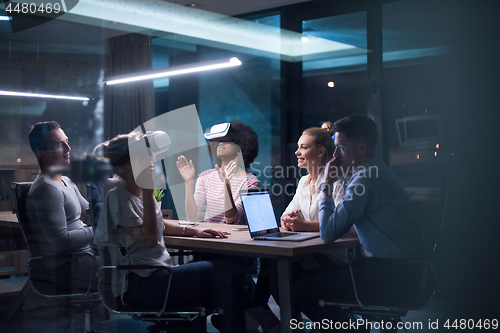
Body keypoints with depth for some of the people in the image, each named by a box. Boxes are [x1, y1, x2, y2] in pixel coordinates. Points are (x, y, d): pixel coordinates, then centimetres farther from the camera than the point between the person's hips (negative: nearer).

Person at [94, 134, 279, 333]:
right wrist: (148, 191, -22)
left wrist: (193, 231, 15)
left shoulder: (140, 193, 15)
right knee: (225, 270, -15)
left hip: (158, 275, 8)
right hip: (140, 284, -8)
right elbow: (149, 239, -22)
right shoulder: (117, 197, -11)